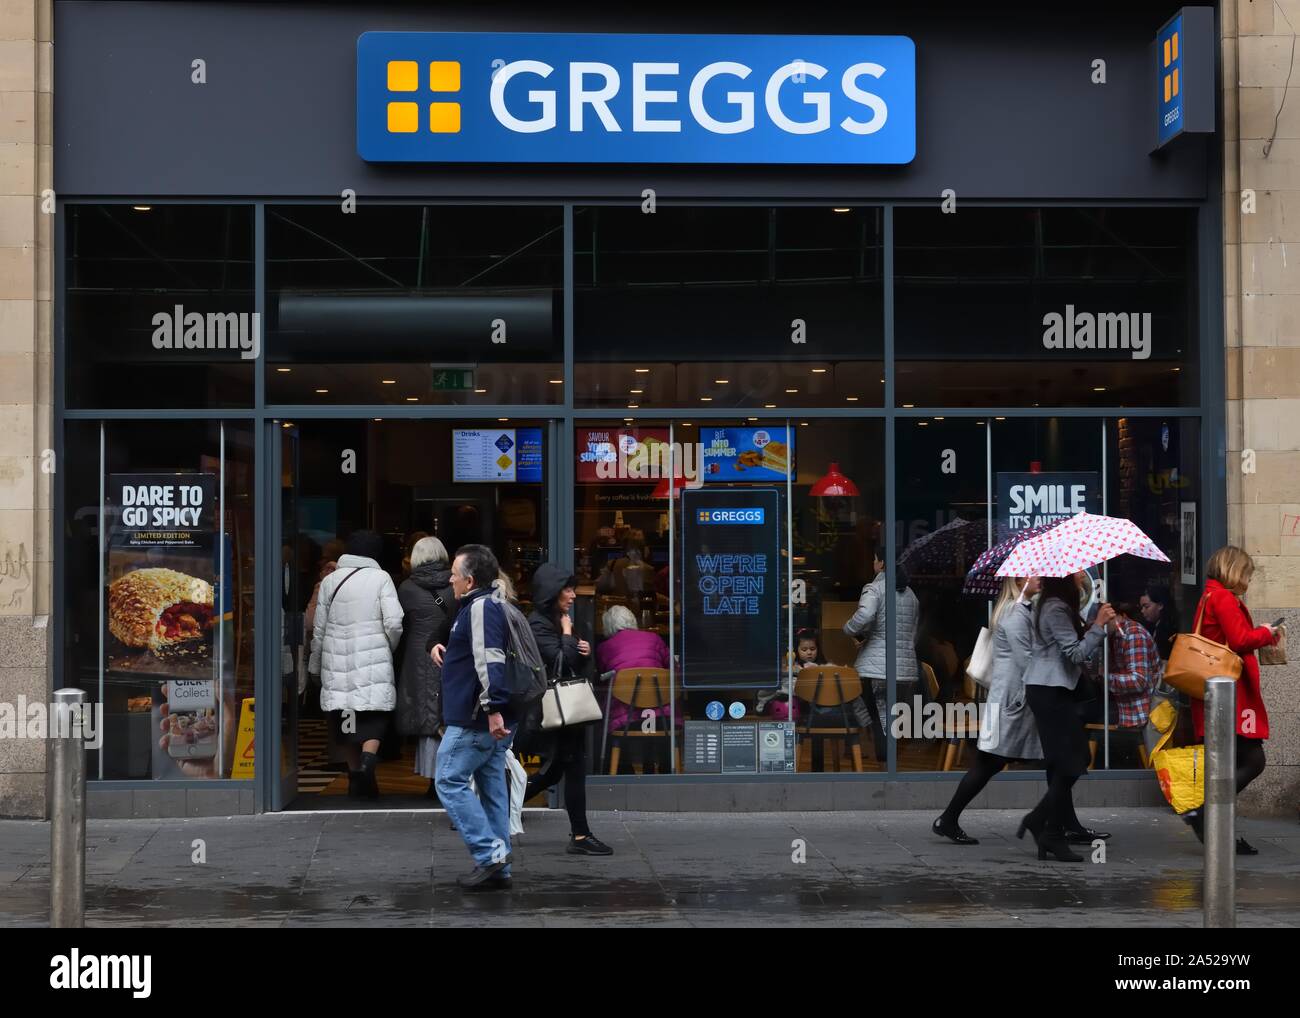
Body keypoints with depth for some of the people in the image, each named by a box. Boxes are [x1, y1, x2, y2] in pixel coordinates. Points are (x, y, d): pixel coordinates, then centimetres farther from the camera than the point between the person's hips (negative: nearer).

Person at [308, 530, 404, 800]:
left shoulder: (330, 580, 6)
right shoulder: (380, 578, -1)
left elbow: (319, 628, 8)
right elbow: (394, 623, -9)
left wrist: (315, 665, 18)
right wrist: (390, 648, 11)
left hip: (337, 660, 3)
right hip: (373, 658, -3)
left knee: (346, 717, 11)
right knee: (376, 713, 0)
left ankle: (356, 773, 16)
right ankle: (369, 755, -25)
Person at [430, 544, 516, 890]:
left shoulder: (481, 607, -15)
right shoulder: (473, 607, 19)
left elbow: (489, 659, -26)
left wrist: (492, 707, -33)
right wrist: (440, 648, 16)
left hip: (477, 721, -10)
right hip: (491, 720, 10)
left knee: (449, 781, -5)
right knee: (492, 788, 9)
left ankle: (489, 855, -10)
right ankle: (498, 869, 11)